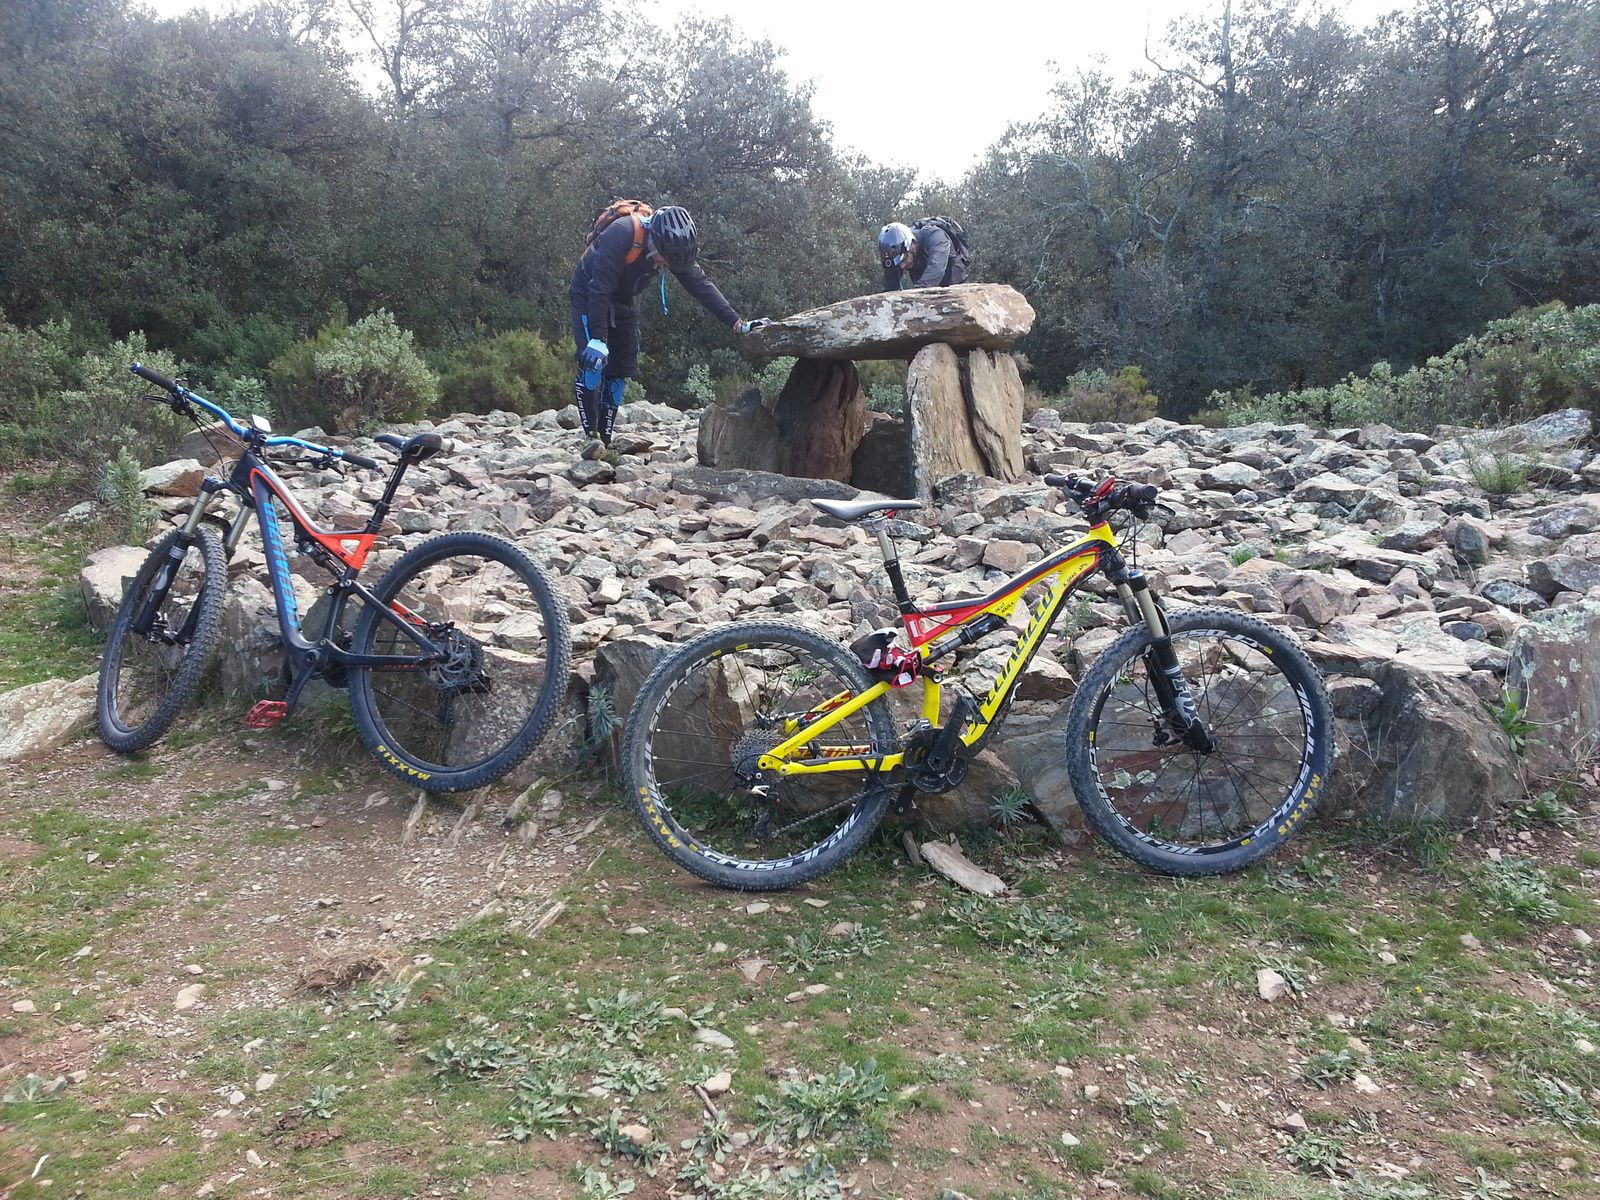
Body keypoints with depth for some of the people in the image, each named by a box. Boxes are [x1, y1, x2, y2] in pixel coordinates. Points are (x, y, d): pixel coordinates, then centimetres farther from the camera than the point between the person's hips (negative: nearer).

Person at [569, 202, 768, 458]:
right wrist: (597, 339, -39)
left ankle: (605, 439, 7)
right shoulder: (621, 233, -35)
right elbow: (600, 288, -36)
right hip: (590, 294, -6)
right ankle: (592, 435, -21)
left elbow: (700, 284, -16)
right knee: (593, 360, -21)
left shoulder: (672, 243, -17)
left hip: (624, 299, 6)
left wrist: (738, 323, -22)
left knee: (621, 369, 1)